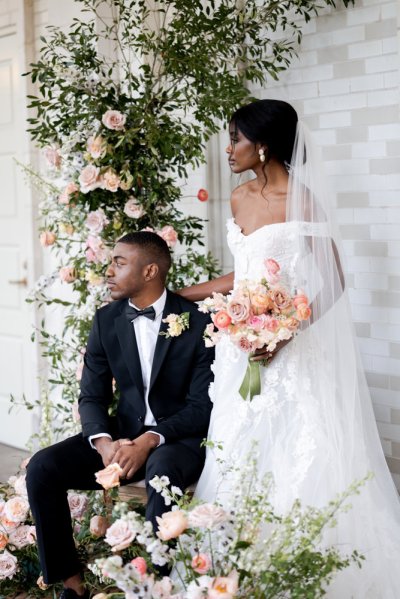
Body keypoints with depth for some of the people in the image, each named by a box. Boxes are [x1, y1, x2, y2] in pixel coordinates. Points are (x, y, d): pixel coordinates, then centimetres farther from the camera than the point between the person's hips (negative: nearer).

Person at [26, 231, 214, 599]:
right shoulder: (106, 320, 3)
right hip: (124, 433, 4)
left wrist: (150, 441, -28)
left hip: (179, 438, -4)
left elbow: (202, 406, -13)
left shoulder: (198, 323, -11)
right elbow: (92, 396, 2)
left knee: (162, 470, -40)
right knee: (42, 467, -18)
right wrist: (103, 441, -20)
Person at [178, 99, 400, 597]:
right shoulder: (240, 199, 9)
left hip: (291, 352, -7)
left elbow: (332, 284, -11)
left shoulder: (303, 200, -12)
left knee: (295, 461, -2)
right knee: (237, 461, 8)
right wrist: (178, 294, 19)